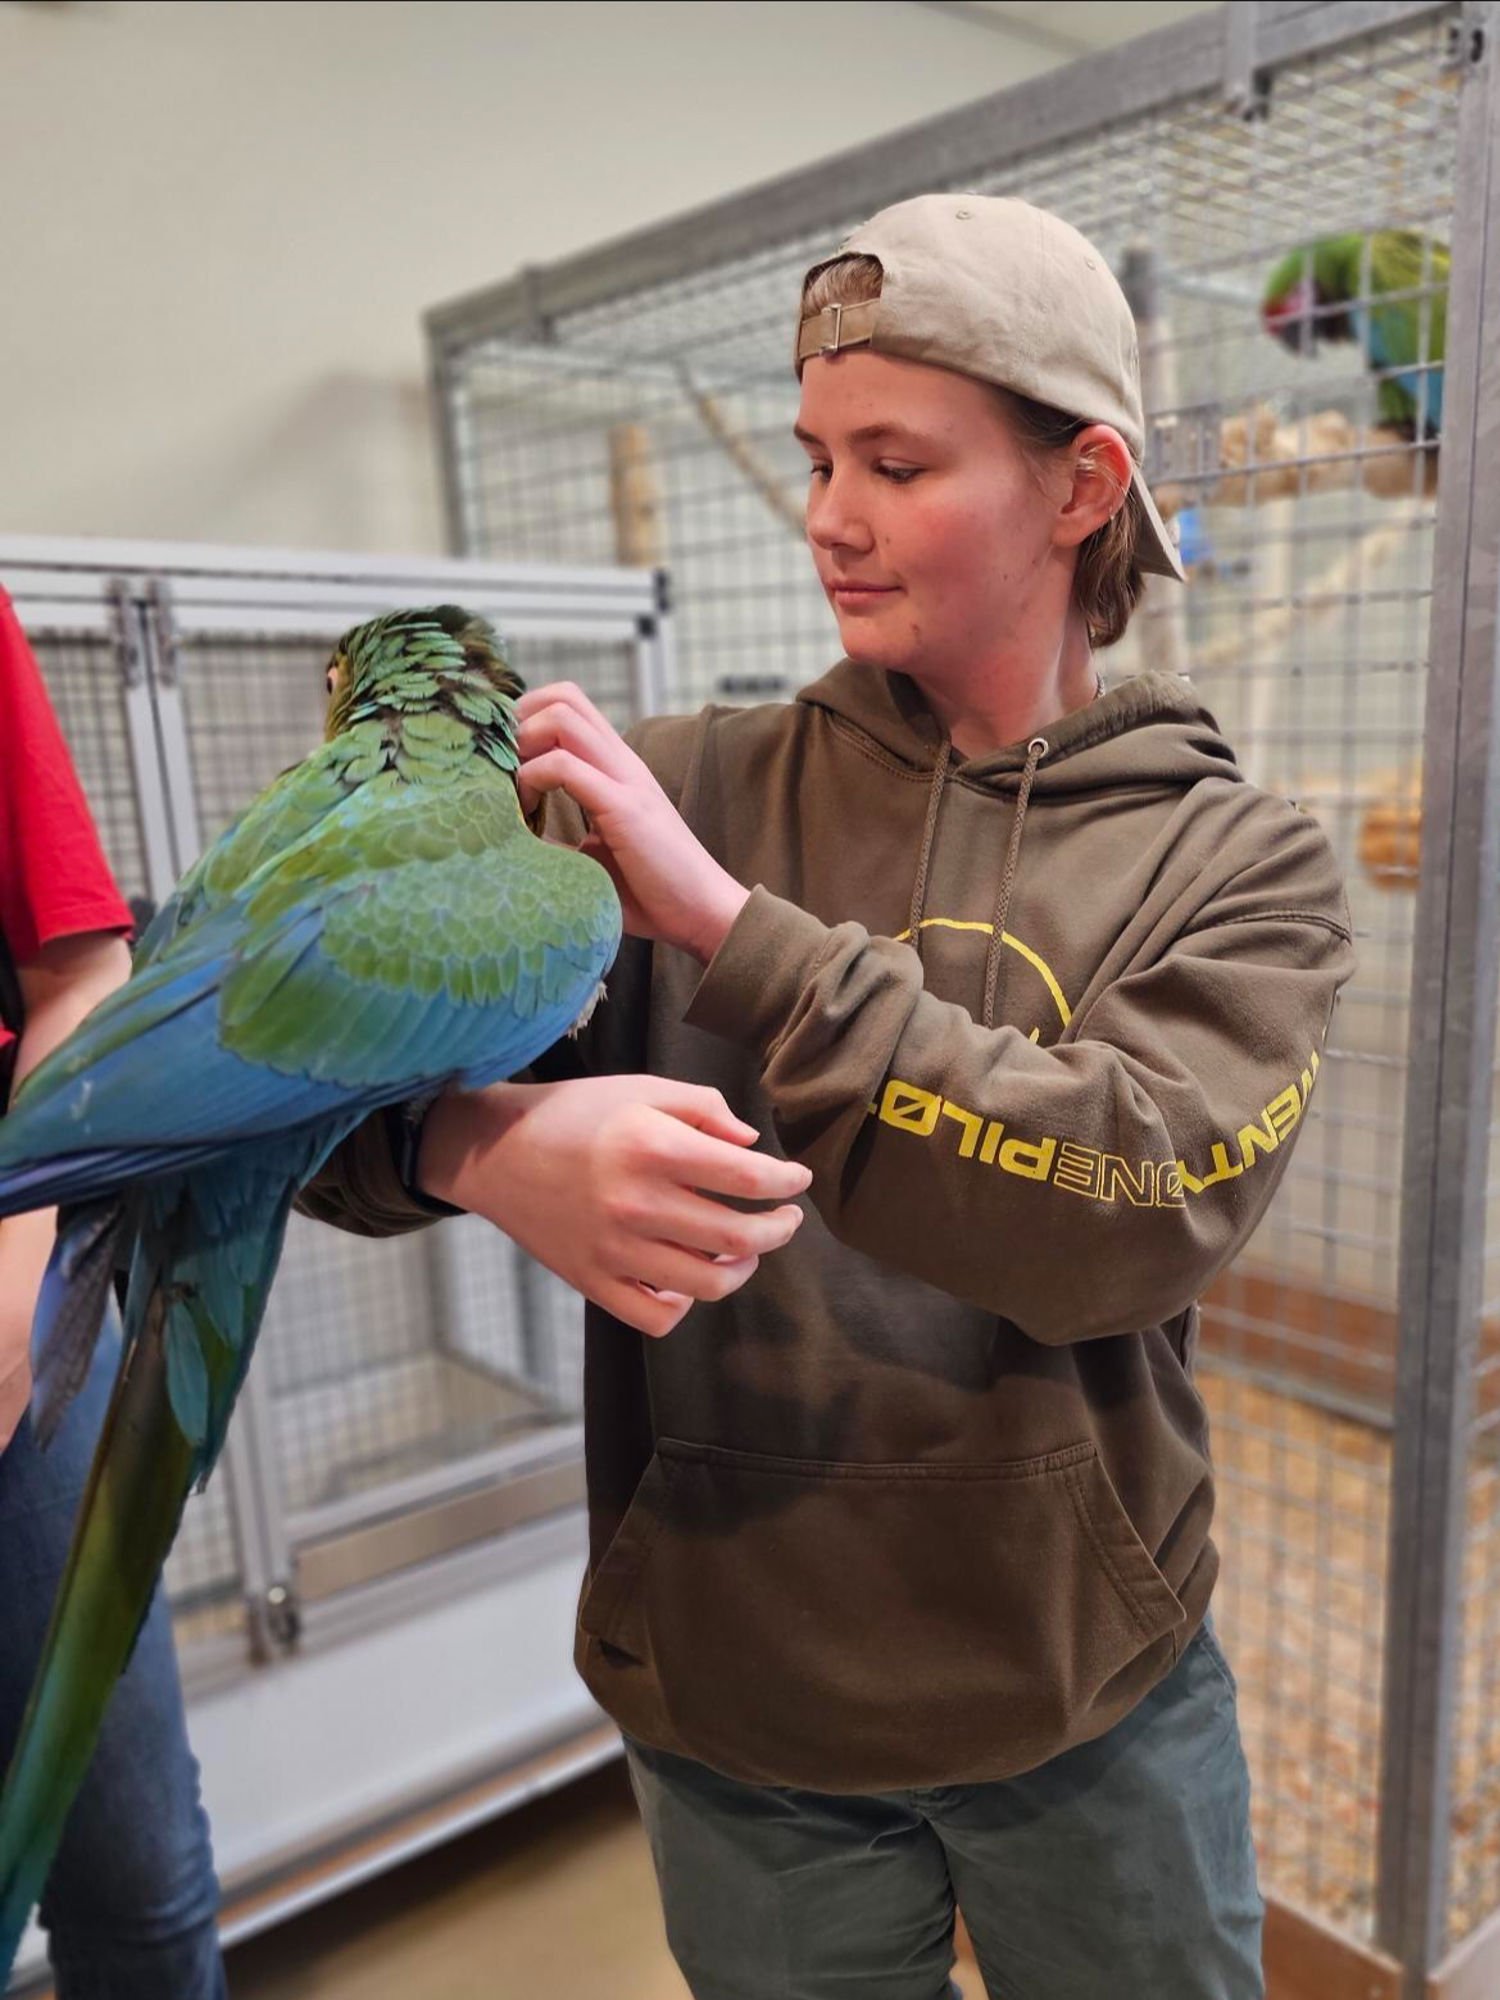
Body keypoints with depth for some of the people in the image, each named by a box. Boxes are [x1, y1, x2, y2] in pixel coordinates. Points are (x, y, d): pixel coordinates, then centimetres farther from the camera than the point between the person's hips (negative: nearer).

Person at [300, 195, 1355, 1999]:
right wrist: (482, 1139, -34)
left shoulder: (1240, 863, -7)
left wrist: (724, 924, -27)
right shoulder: (685, 793, -8)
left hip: (1101, 1701, 1)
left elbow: (1128, 1219, -23)